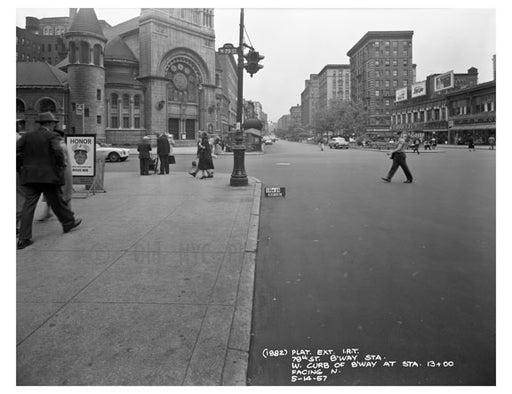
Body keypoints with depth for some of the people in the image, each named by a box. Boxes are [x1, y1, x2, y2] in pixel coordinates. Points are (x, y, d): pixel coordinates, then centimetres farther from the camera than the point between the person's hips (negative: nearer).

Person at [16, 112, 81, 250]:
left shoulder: (27, 136, 9)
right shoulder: (52, 136, -6)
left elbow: (15, 150, 3)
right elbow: (58, 151, -21)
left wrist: (20, 168, 10)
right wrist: (61, 165, -5)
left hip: (29, 176, 4)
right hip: (48, 176, -4)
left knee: (28, 205, 3)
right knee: (56, 201, 12)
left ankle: (24, 239, 1)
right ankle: (68, 222, 32)